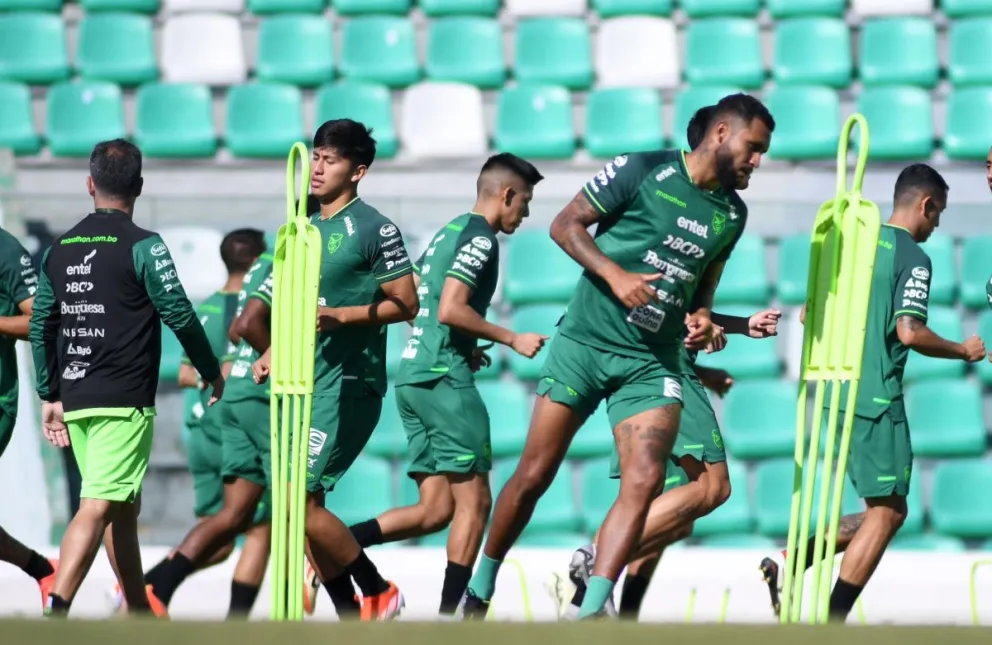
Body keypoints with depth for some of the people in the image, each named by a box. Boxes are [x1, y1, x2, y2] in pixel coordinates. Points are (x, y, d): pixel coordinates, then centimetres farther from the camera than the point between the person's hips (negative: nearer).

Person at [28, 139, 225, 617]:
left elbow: (40, 327, 14)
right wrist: (212, 372, 6)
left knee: (124, 506, 18)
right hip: (124, 402, -6)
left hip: (75, 399, 6)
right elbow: (179, 315, -9)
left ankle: (140, 612, 26)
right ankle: (56, 612, -26)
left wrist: (50, 396, 21)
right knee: (97, 507, -12)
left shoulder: (60, 249, 10)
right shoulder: (142, 246, -8)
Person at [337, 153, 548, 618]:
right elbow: (450, 310, -19)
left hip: (412, 374, 9)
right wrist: (511, 340, -10)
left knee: (436, 510, 7)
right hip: (445, 378, -9)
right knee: (474, 501, -5)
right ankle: (450, 612, -8)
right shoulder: (480, 239, -9)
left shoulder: (448, 233, 19)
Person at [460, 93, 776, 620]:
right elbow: (565, 225, -5)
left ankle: (589, 610, -16)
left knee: (645, 481, -16)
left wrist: (701, 318, 2)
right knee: (534, 477, 2)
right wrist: (615, 274, -18)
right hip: (586, 340, -4)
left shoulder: (732, 213, 10)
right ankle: (480, 588, 21)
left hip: (653, 362, 4)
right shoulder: (642, 171, -7)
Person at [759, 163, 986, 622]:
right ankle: (832, 624, -6)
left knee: (884, 510, 16)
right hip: (878, 398, -8)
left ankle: (789, 561, 3)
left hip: (840, 393, 8)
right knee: (886, 513, -2)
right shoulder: (913, 257, -8)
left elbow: (808, 316, 18)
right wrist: (964, 351, -3)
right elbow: (909, 331, -18)